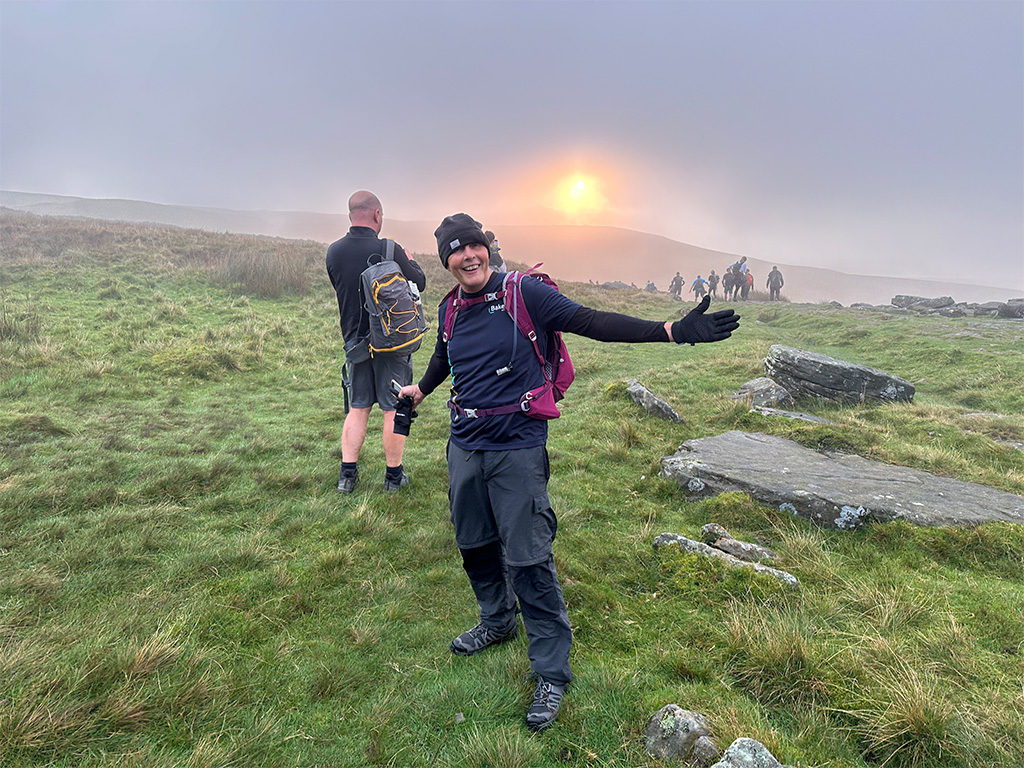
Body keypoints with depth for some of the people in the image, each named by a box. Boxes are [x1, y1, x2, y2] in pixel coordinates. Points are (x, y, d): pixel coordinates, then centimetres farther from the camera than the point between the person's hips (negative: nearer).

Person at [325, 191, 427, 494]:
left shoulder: (334, 251, -1)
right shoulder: (389, 250, -16)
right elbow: (419, 283, -3)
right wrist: (409, 262, 17)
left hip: (354, 341, 4)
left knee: (358, 407, 14)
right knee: (394, 409, 6)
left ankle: (347, 474, 14)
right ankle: (393, 475, 15)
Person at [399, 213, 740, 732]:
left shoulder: (523, 294, -8)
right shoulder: (450, 311, 9)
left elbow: (592, 323, -13)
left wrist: (672, 331, -22)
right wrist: (420, 391, 48)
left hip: (517, 448, -6)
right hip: (464, 447, 6)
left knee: (527, 561, -6)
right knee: (475, 545, 18)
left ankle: (552, 674, 12)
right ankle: (498, 623, 45)